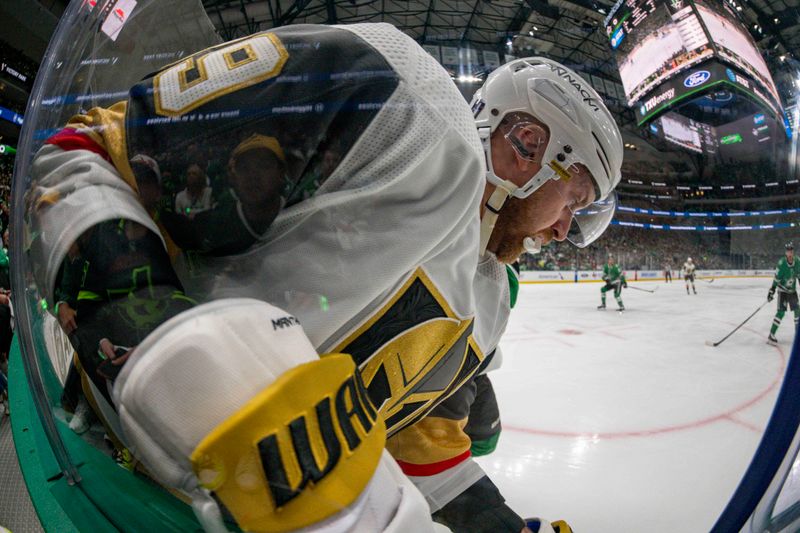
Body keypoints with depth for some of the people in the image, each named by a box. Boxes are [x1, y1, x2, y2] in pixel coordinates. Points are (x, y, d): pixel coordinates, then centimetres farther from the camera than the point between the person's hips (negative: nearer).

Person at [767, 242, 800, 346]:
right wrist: (772, 290, -22)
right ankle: (771, 336, -14)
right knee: (781, 312, -14)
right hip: (782, 290, -6)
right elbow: (776, 278, -19)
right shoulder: (781, 263, -21)